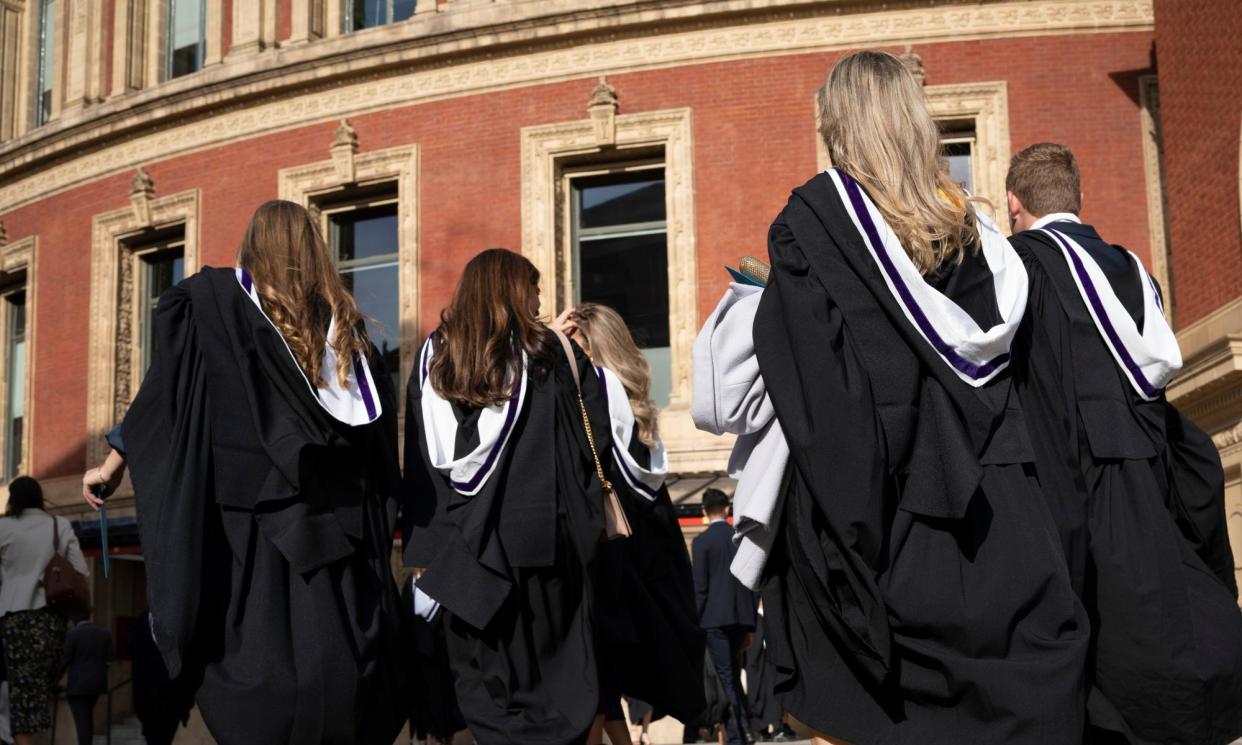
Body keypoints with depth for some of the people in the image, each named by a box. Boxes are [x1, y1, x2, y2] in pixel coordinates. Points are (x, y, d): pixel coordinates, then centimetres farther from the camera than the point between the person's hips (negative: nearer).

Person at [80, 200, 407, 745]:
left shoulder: (212, 300, 1)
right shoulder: (344, 320, 9)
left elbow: (164, 391, 0)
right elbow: (379, 428, 9)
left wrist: (114, 464, 9)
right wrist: (376, 520, 17)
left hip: (251, 522, -2)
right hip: (337, 526, 3)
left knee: (257, 667, 2)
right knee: (339, 663, 7)